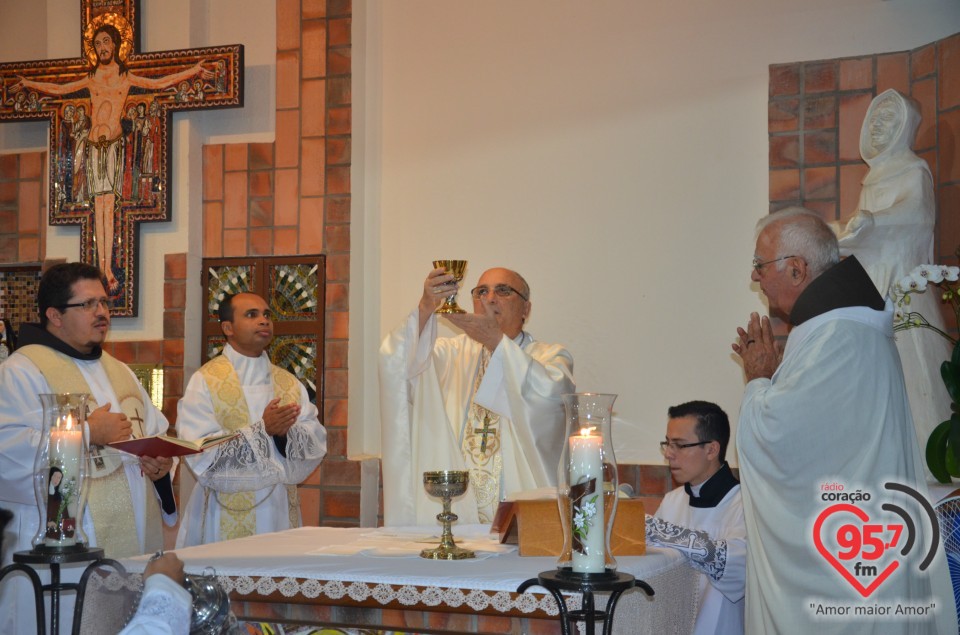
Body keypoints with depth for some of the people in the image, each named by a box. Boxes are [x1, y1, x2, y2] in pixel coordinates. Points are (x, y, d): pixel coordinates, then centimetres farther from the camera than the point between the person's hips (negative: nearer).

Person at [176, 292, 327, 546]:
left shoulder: (289, 383, 11)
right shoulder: (206, 381, -4)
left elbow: (317, 443, 2)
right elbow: (202, 454, -14)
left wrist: (286, 432, -17)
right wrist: (262, 430, -21)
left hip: (280, 513, 4)